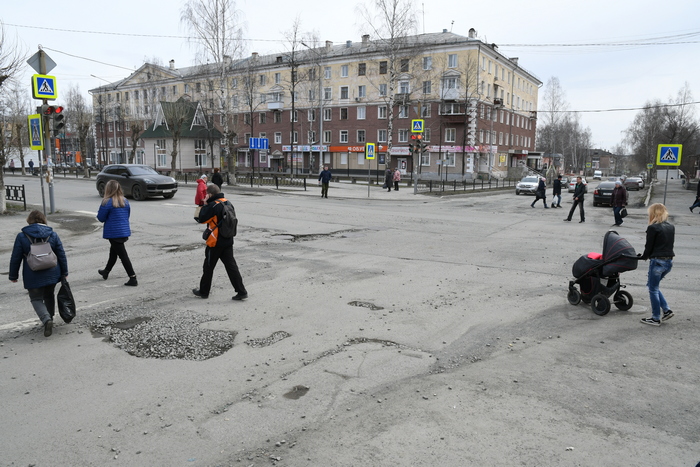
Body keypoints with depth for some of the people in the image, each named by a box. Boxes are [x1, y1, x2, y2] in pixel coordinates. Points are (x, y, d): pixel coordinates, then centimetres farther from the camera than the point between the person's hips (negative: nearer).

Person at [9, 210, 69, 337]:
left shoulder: (22, 236, -5)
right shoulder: (53, 235, 1)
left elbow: (15, 258, -3)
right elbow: (62, 255, 3)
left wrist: (13, 275, 8)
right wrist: (64, 273, 12)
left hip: (33, 276, -3)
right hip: (52, 274, 3)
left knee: (36, 299, 6)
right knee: (49, 296, 21)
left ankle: (46, 319, -16)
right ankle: (49, 318, 29)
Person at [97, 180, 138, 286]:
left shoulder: (107, 202, -15)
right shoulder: (125, 201, 5)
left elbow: (101, 218, -9)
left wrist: (99, 213, 11)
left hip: (114, 233, -7)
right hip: (125, 231, 7)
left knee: (123, 255, -5)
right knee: (113, 252, 26)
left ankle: (133, 279, -8)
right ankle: (106, 271, 45)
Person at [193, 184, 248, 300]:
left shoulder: (213, 205, -17)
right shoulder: (228, 202, 7)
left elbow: (202, 219, -14)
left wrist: (205, 204, -5)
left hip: (215, 242, -7)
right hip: (228, 241, 7)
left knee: (208, 267, 10)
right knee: (231, 266, 7)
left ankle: (204, 291, 23)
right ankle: (241, 292, 3)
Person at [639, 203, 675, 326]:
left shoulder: (653, 228, -13)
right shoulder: (671, 227, 9)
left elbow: (649, 247, -11)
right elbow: (670, 245, 13)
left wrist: (644, 256, 10)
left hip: (657, 262, -7)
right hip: (669, 261, 7)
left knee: (653, 289, 5)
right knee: (653, 286, 22)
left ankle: (656, 318, 12)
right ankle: (666, 310, 18)